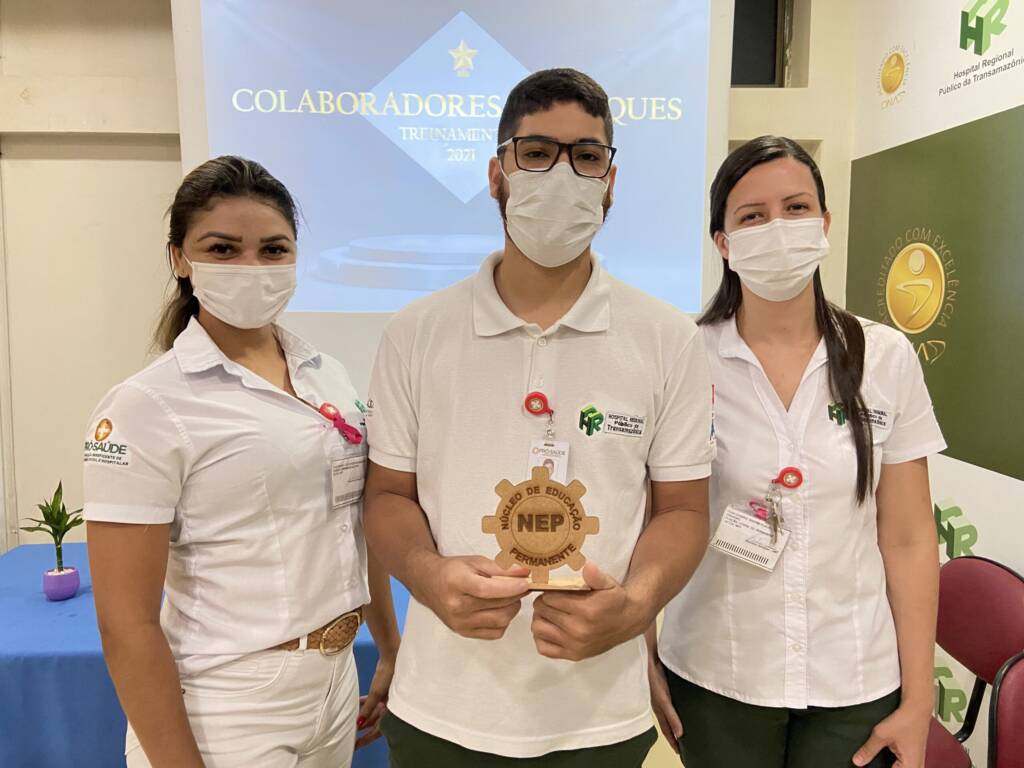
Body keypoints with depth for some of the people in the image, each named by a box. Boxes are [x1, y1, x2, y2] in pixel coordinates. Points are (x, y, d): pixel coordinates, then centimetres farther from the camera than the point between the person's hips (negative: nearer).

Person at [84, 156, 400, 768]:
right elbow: (127, 624, -15)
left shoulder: (329, 376, 2)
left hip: (337, 686, 6)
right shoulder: (148, 406, -15)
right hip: (226, 713, -5)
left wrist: (393, 652, 11)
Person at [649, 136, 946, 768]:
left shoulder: (888, 360, -5)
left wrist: (918, 701, 0)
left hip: (857, 687, 2)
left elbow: (908, 539, -2)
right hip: (714, 678, -1)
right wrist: (645, 667, -4)